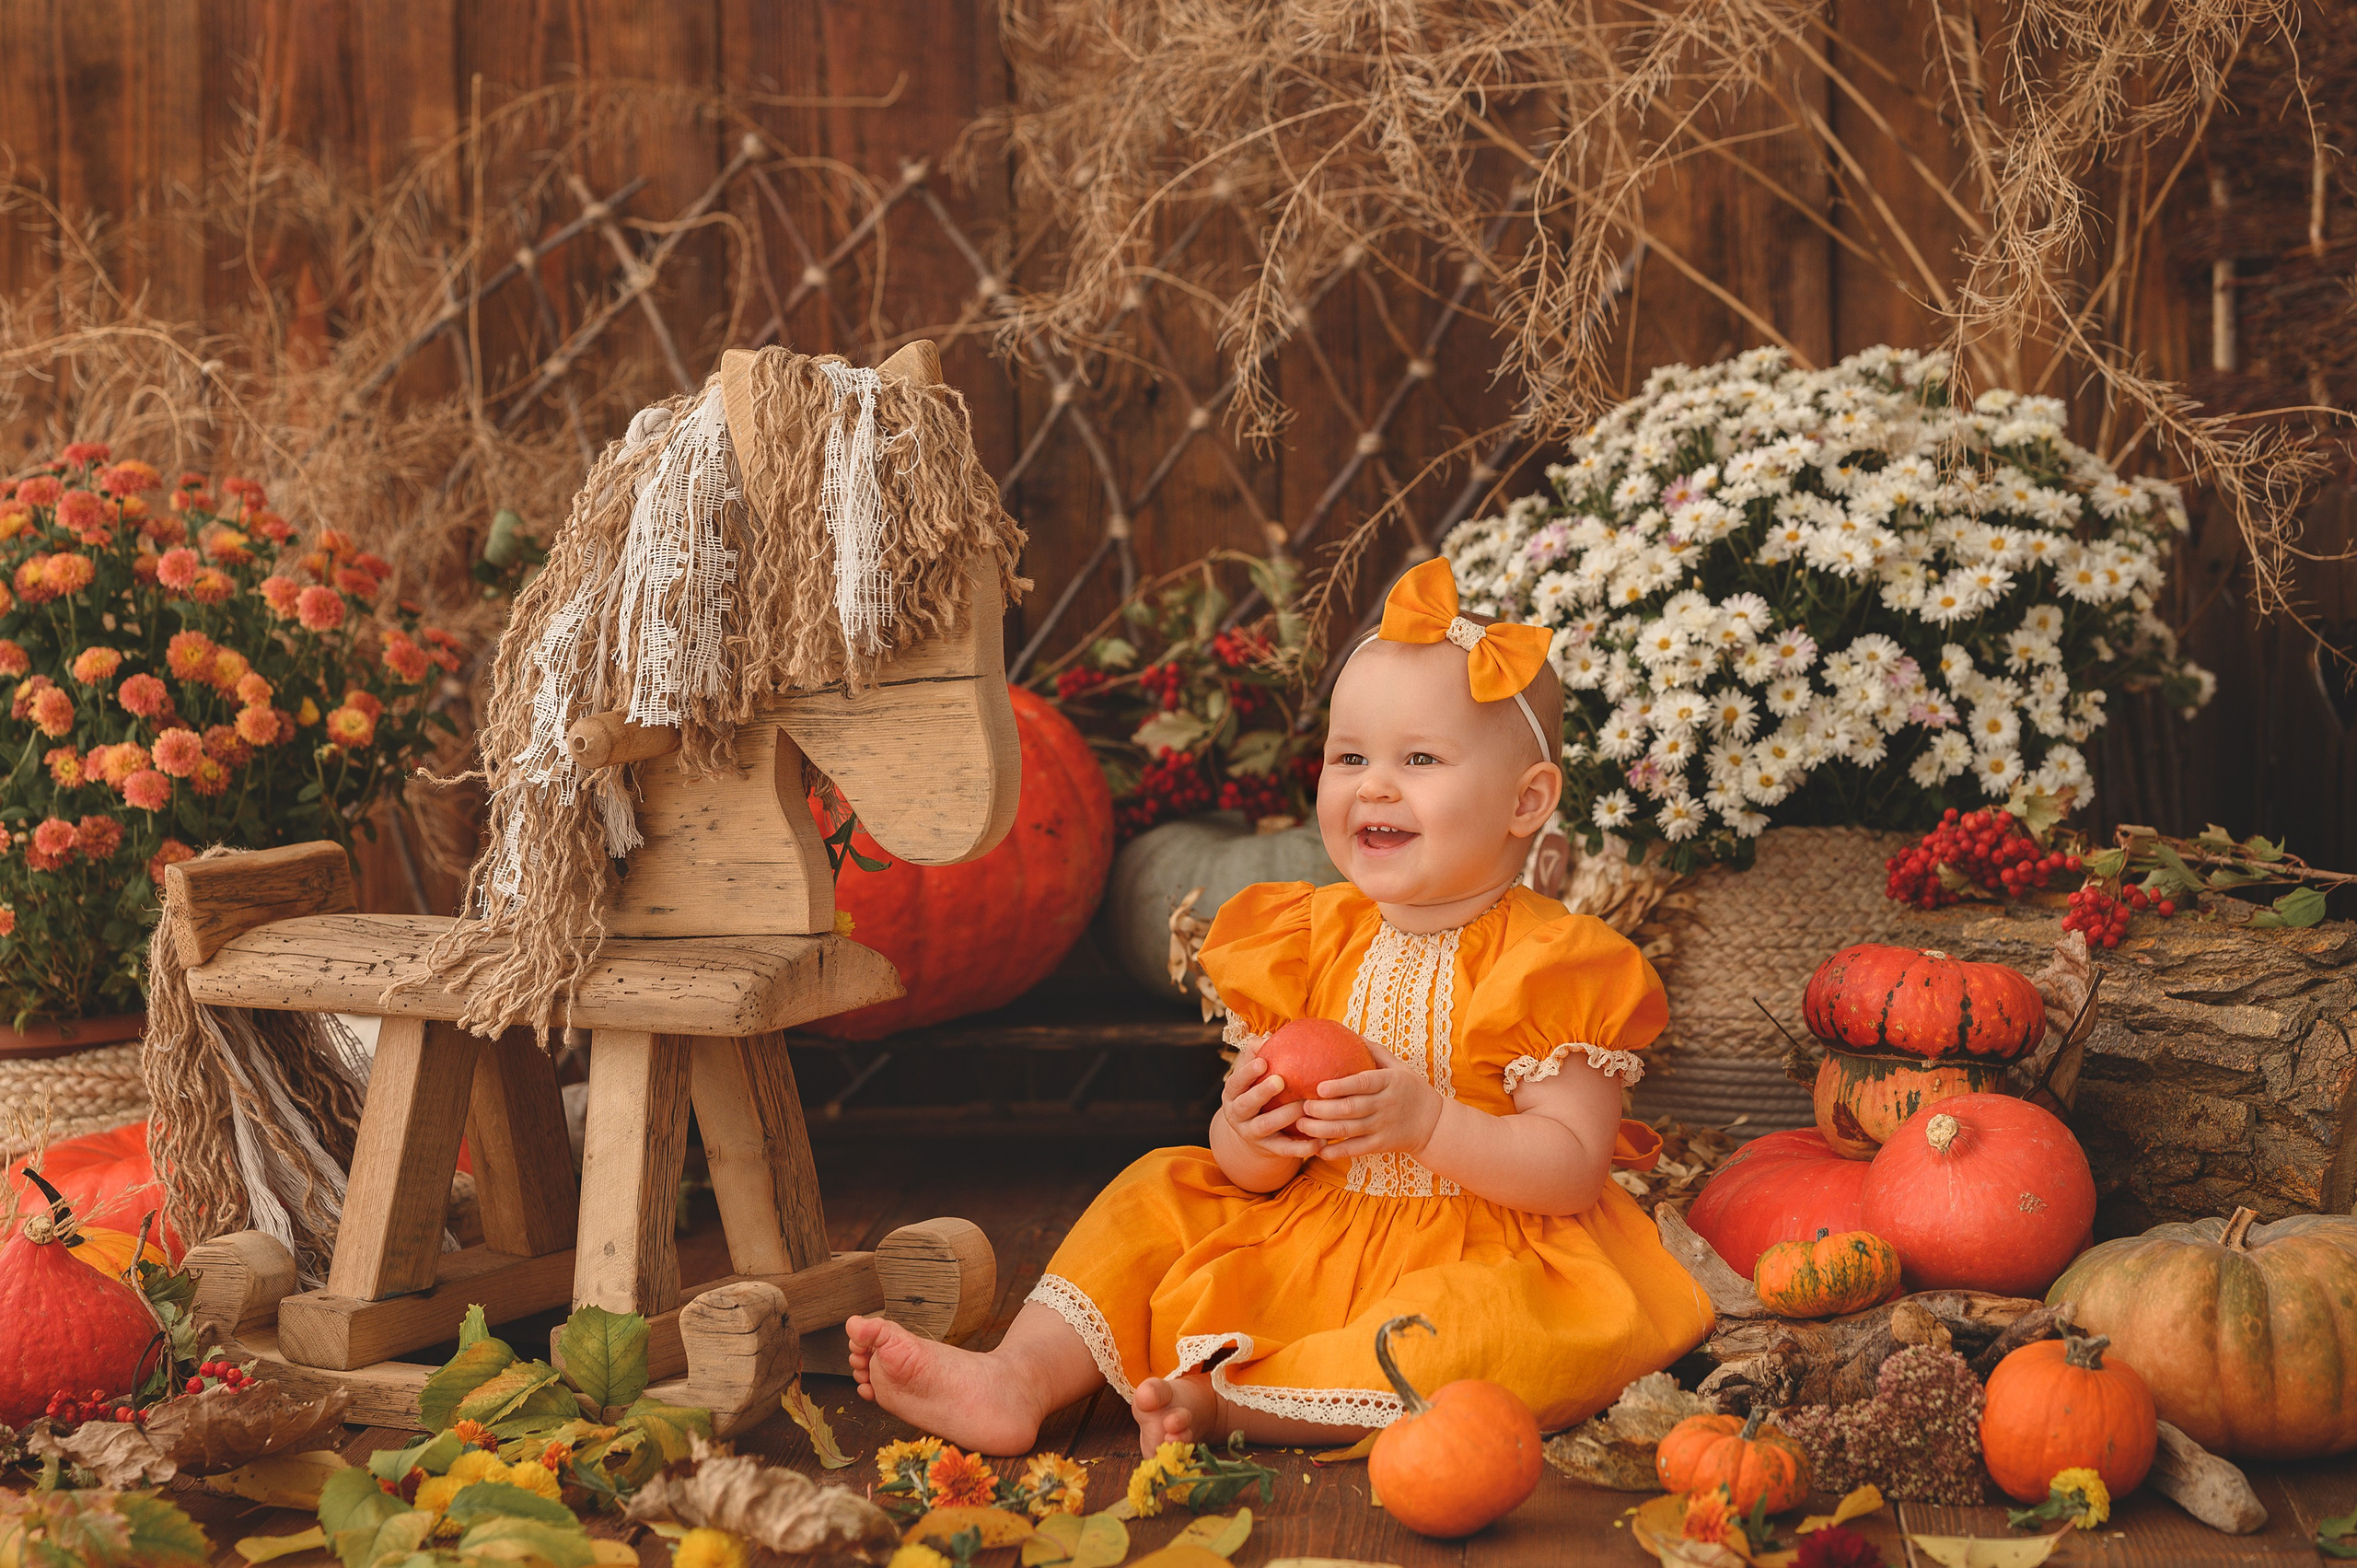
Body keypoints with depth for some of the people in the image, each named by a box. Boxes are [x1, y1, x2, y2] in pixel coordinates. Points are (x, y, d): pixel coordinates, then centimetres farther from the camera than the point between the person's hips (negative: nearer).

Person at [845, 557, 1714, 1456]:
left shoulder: (1550, 967, -10)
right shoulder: (1306, 945, 5)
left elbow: (1573, 1171, -18)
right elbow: (1251, 1173, 4)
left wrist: (1428, 1122, -32)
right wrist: (1249, 1136, -22)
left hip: (1488, 1256, -5)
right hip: (1302, 1237, 6)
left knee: (1486, 1321, -36)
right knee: (1158, 1197, -3)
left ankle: (1221, 1403, -34)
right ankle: (1019, 1379, -18)